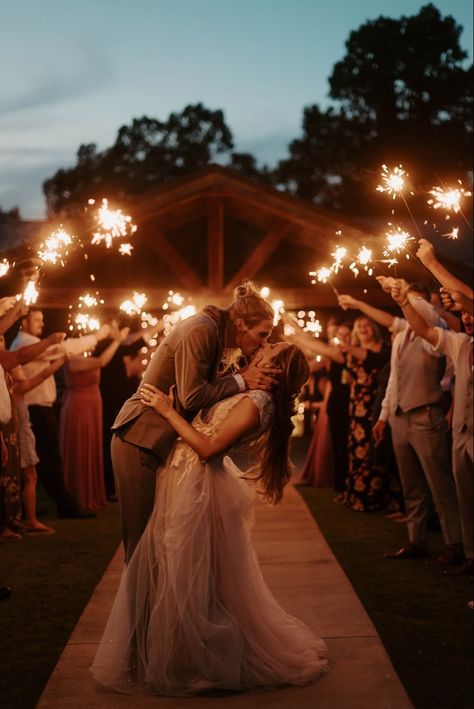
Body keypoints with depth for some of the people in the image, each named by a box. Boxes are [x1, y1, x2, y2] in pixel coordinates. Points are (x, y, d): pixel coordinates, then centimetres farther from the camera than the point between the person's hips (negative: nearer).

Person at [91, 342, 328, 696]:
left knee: (187, 576, 1)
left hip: (196, 484, -9)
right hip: (188, 481, 9)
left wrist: (167, 410, -18)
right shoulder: (254, 397, 8)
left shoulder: (255, 402, -20)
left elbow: (208, 446, -23)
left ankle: (192, 662, 16)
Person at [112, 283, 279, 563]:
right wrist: (241, 381, -19)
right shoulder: (201, 331, -19)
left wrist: (244, 375, -8)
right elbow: (192, 397, -24)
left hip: (160, 442, 10)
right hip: (141, 441, -10)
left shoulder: (215, 332, 10)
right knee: (143, 533, -3)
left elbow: (209, 386, 5)